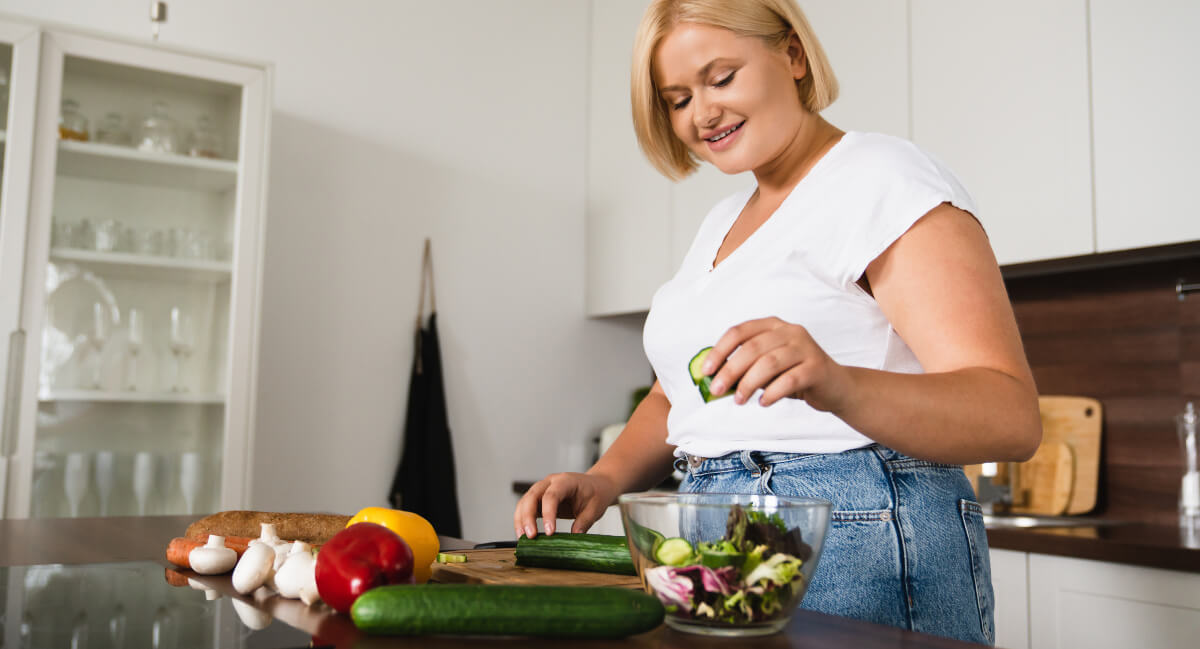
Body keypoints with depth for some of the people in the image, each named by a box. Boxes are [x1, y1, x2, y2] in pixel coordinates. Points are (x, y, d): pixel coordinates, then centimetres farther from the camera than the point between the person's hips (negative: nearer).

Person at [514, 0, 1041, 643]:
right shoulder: (721, 224, 15)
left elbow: (1012, 417, -20)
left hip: (861, 545, -7)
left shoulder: (885, 179, -10)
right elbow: (676, 398, 20)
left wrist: (840, 386, -38)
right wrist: (605, 479, 1)